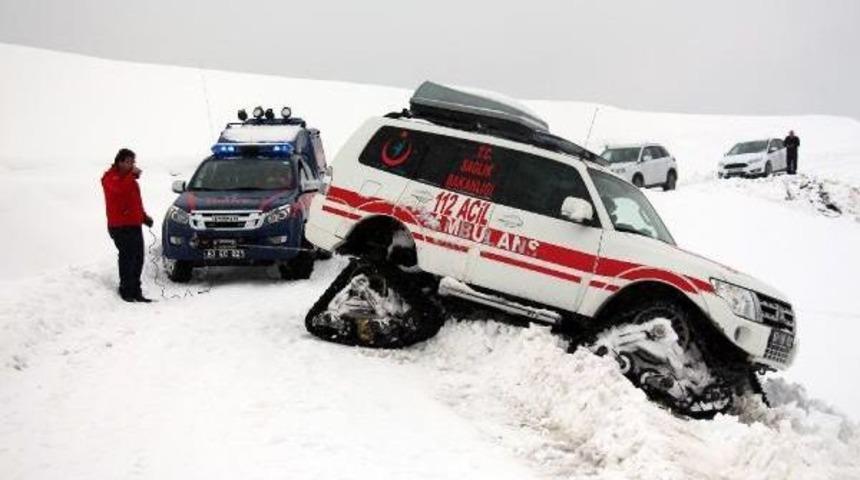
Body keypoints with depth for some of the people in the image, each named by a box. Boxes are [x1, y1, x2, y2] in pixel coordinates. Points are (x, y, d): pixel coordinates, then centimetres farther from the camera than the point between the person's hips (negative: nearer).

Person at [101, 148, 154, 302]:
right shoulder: (110, 177, -5)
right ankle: (126, 291, -1)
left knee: (138, 259, 7)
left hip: (135, 224, 8)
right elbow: (120, 189, -29)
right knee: (127, 258, -10)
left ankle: (135, 291, 15)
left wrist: (144, 216, 16)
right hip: (120, 226, -8)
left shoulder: (130, 178, 20)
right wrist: (132, 175, -24)